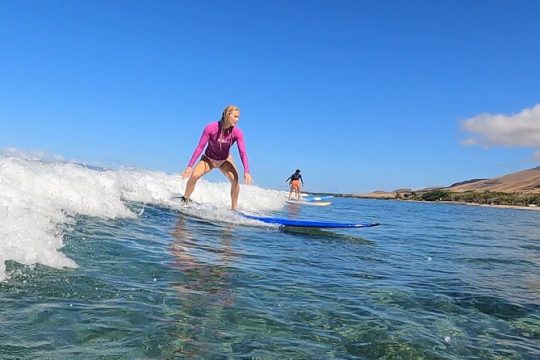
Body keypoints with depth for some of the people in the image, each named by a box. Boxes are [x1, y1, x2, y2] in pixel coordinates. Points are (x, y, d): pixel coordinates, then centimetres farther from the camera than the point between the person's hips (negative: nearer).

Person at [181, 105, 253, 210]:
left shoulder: (237, 132, -23)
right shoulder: (210, 128, -27)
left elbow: (243, 152, -25)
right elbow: (200, 147, -23)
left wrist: (246, 172, -36)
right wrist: (190, 166, -24)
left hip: (225, 160, 1)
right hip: (208, 158, -1)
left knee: (235, 179, -22)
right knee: (194, 176, -21)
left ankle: (234, 209, -8)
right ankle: (185, 200, 3)